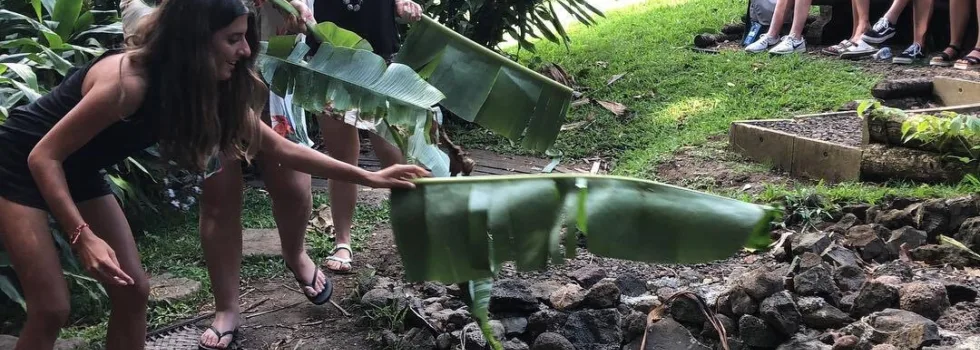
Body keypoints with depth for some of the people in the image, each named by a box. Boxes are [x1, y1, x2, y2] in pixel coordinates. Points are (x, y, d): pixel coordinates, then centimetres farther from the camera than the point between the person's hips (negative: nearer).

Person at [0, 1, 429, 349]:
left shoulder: (211, 92, -12)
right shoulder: (126, 81, -35)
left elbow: (280, 148, -4)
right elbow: (44, 156, -28)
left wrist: (368, 177, -5)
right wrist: (84, 237, -34)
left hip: (79, 172, 7)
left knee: (132, 290, 3)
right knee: (52, 308, -11)